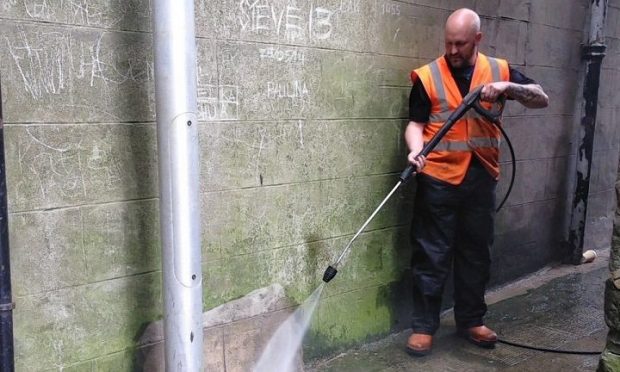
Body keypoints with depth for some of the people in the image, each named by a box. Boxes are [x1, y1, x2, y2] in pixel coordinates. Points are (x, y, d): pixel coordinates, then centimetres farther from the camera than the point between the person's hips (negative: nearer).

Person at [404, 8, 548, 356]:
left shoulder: (499, 70, 6)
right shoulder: (427, 76, -2)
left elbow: (542, 99, 5)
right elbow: (416, 123, -3)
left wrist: (508, 87, -13)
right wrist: (416, 149, -24)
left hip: (481, 178, 3)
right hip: (439, 178, -3)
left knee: (476, 252, 13)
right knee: (432, 255, 1)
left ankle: (471, 320, 29)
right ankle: (424, 326, 13)